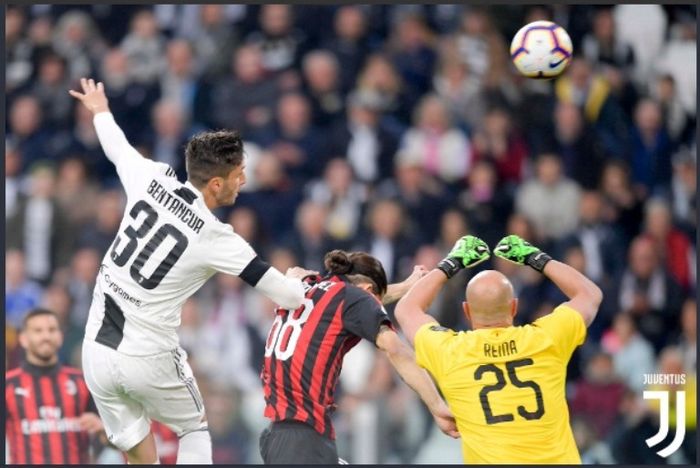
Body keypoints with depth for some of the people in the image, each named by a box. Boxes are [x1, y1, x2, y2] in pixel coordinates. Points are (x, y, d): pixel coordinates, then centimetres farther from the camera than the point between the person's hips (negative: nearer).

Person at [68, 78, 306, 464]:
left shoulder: (152, 181, -5)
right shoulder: (217, 240, -16)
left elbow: (117, 147, 18)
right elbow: (287, 295, -12)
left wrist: (100, 111, 40)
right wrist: (295, 280, 13)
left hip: (97, 349, 4)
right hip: (149, 359, -4)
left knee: (138, 454, 13)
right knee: (194, 432, 19)